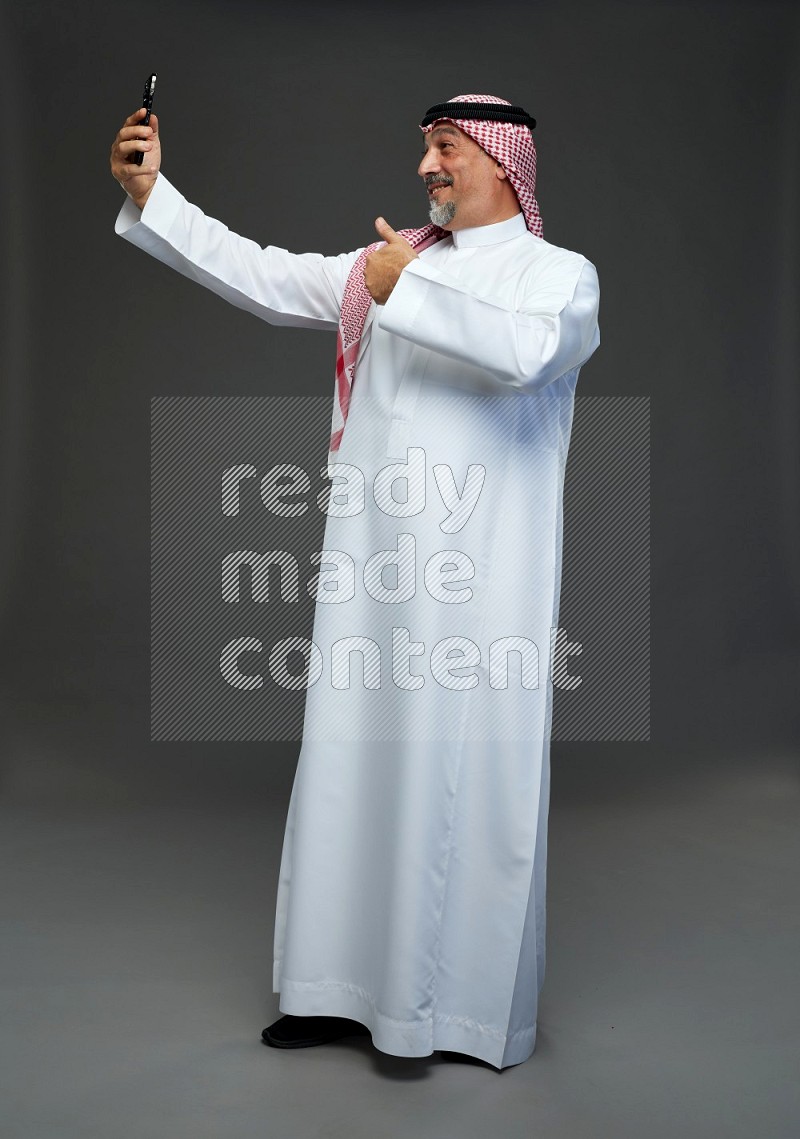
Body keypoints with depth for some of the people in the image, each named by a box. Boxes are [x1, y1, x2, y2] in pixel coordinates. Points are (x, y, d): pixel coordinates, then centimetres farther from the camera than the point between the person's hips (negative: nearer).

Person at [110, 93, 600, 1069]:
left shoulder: (561, 275, 4)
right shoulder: (383, 265, 17)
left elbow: (523, 351, -19)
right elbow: (257, 276, 12)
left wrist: (408, 291, -17)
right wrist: (149, 193, 7)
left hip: (480, 582, -4)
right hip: (369, 570, 5)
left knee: (468, 784, -2)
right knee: (352, 768, 7)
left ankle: (471, 1006, 13)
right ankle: (348, 988, 20)